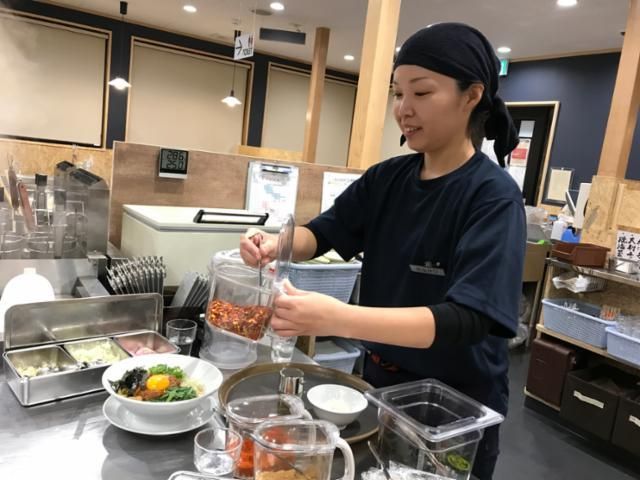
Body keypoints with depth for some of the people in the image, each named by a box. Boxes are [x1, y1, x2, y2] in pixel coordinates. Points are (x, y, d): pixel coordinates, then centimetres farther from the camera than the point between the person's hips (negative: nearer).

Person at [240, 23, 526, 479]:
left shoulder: (494, 196, -21)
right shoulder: (388, 177, -4)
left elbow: (467, 318, -30)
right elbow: (323, 232, 3)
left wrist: (341, 319, -44)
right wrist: (279, 242, -21)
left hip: (456, 403, -5)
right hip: (381, 377, 6)